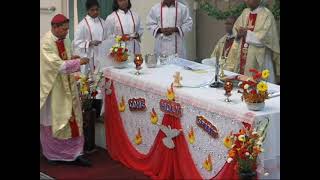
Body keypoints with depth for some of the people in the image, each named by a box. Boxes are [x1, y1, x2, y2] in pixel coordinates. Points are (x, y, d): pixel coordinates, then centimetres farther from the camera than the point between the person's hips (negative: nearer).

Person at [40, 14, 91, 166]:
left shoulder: (65, 41, 6)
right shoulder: (46, 43, -18)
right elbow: (57, 65, -24)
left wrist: (72, 59, -3)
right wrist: (77, 61, -22)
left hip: (67, 87, 7)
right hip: (52, 88, -7)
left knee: (72, 119, 3)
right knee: (52, 121, 6)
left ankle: (74, 153, 8)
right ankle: (52, 154, 21)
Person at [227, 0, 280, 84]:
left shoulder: (267, 15, -10)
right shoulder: (245, 12, 11)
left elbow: (264, 37, -17)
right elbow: (236, 29, 12)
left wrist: (247, 33, -14)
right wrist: (239, 34, -10)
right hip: (242, 56, 6)